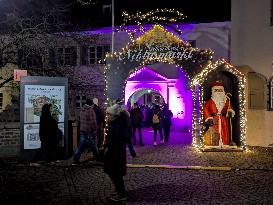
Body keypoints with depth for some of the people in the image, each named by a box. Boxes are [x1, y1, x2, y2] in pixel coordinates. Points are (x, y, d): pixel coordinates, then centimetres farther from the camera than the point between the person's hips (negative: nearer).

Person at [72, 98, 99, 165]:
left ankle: (75, 160, 4)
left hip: (82, 130, 6)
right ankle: (97, 159, 24)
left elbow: (80, 120, 13)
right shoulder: (91, 110, -16)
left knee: (81, 145, 8)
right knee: (93, 146, 9)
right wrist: (94, 130, -8)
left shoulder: (82, 110, 7)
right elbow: (93, 122, -17)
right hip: (90, 131, -6)